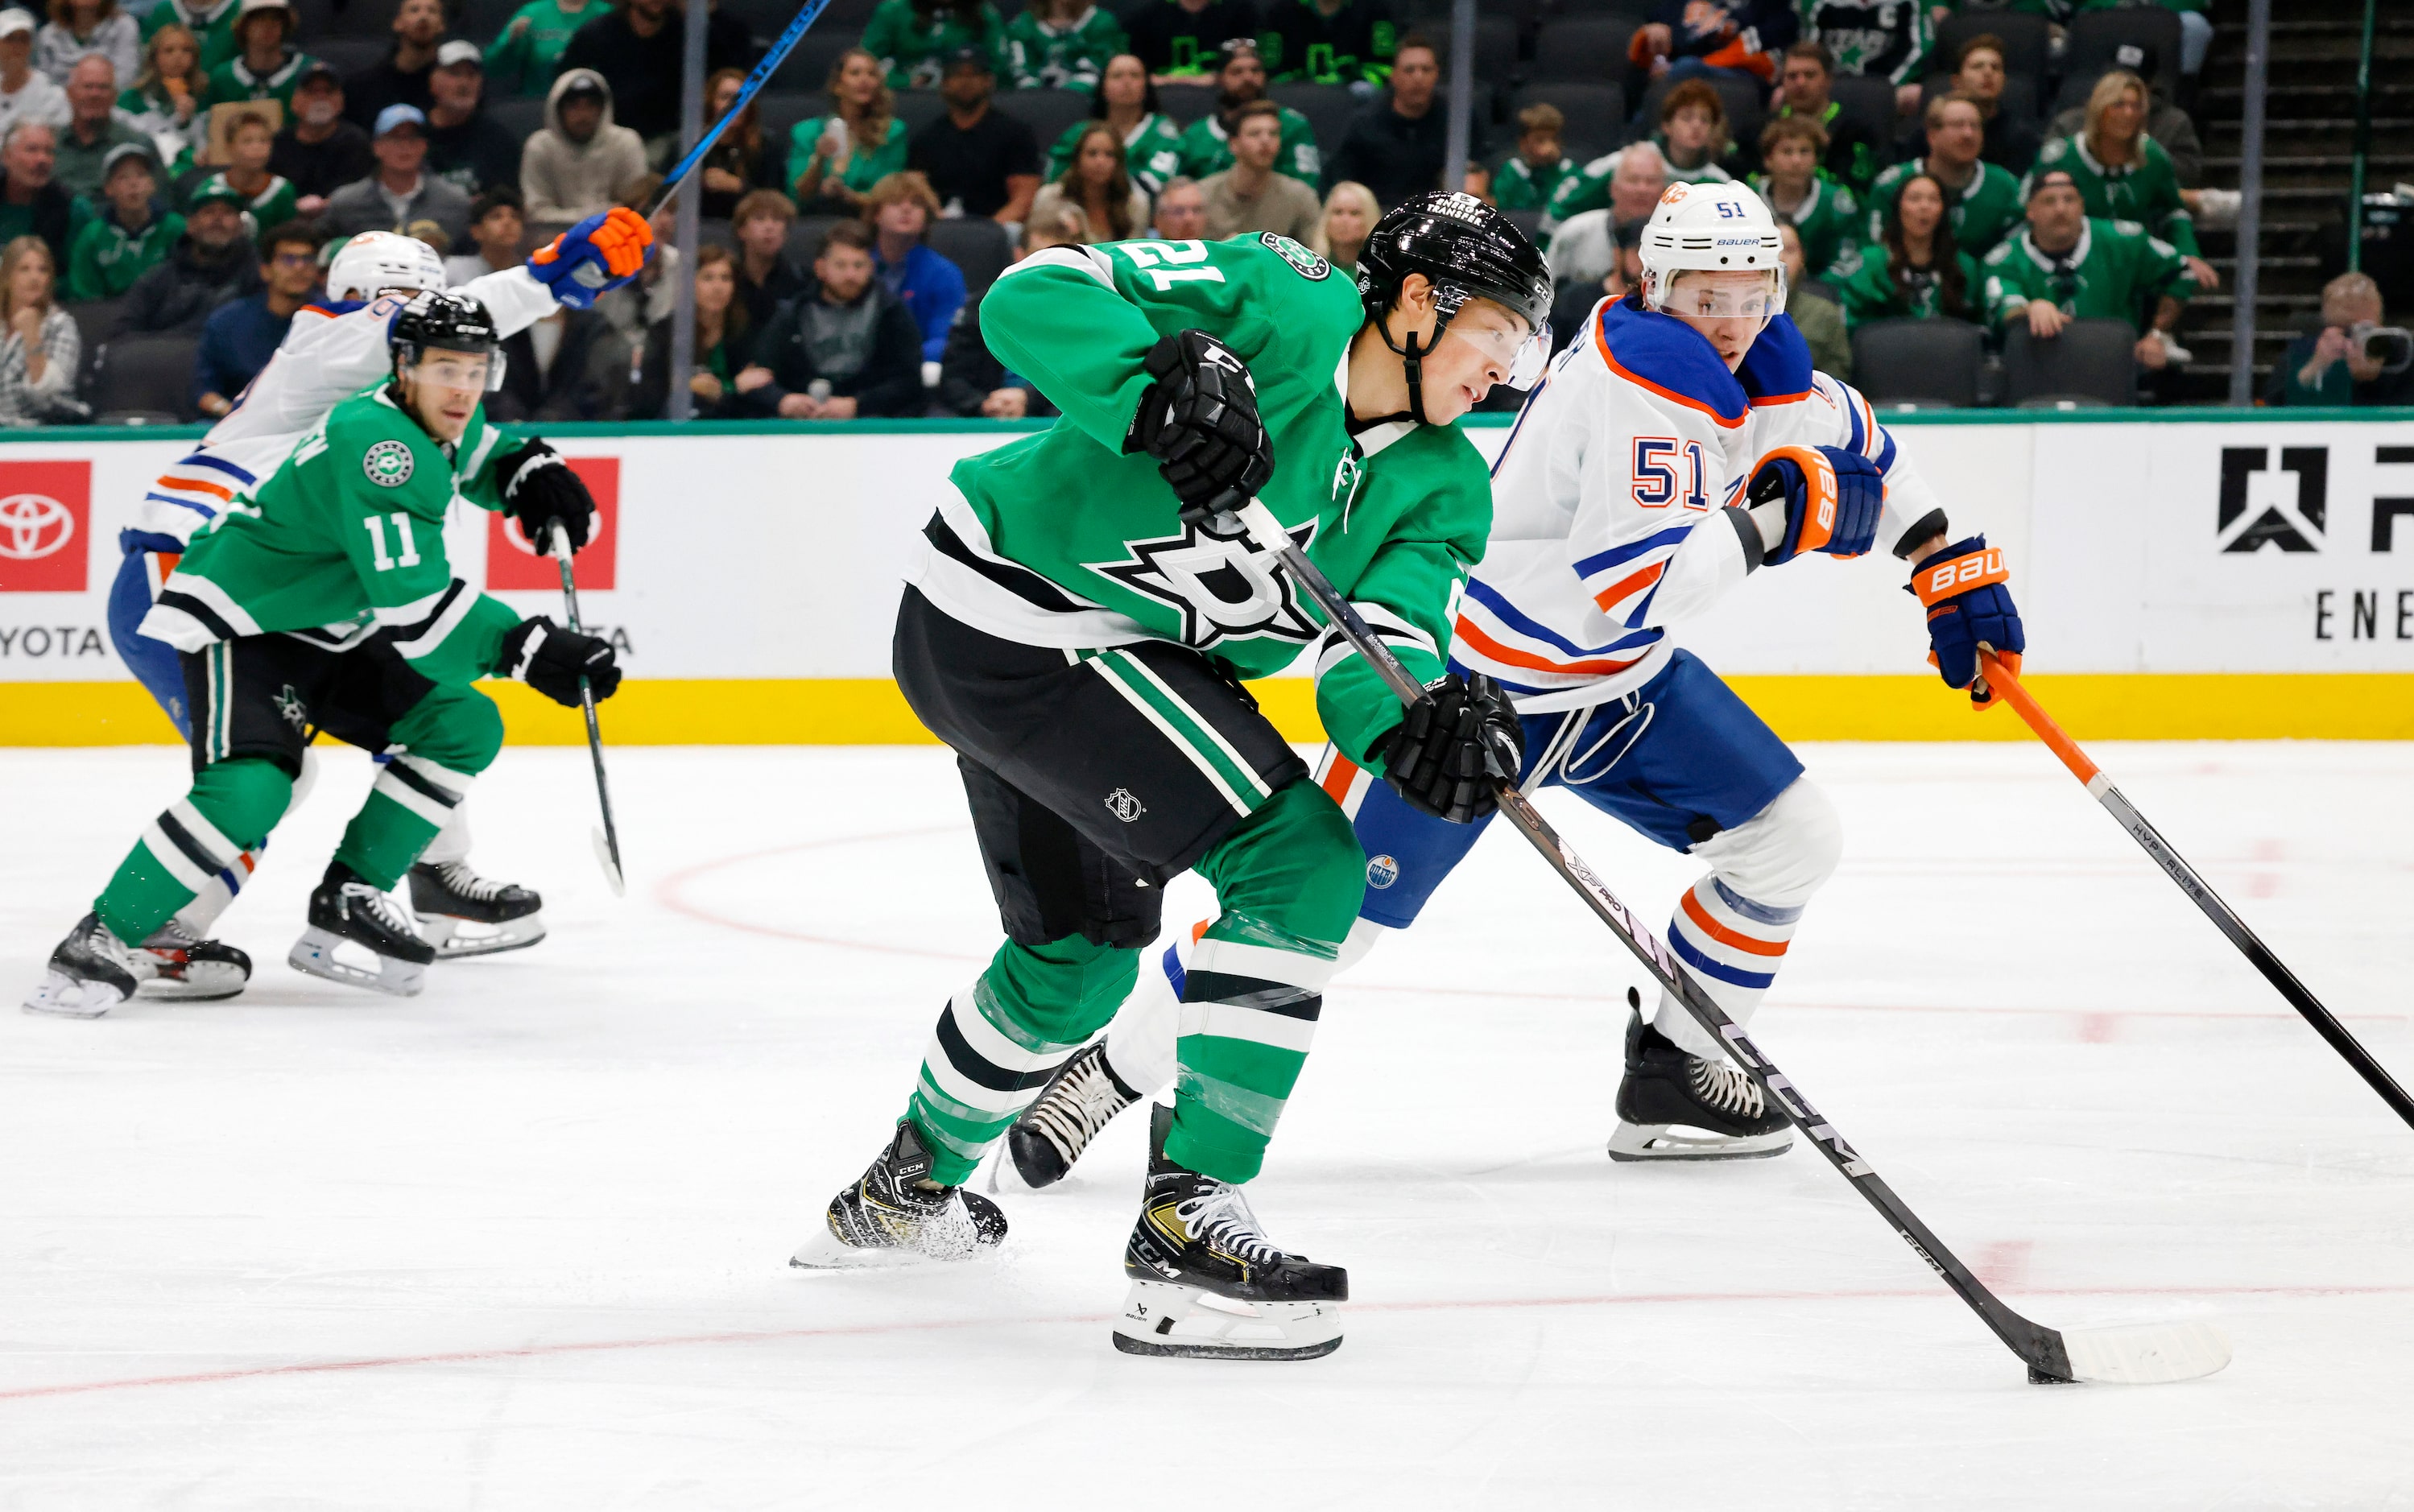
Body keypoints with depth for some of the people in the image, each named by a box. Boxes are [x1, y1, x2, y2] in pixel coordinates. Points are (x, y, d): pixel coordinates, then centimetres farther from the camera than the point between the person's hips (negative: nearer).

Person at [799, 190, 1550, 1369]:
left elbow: (1382, 633, -13)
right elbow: (1035, 299, -23)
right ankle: (1184, 1224, -18)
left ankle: (906, 1190, 51)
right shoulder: (1281, 307, -17)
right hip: (1016, 609, -10)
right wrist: (1163, 382, -38)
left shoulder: (1442, 487, 3)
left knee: (1081, 952, 27)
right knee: (1299, 863, -17)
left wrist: (1418, 716, -35)